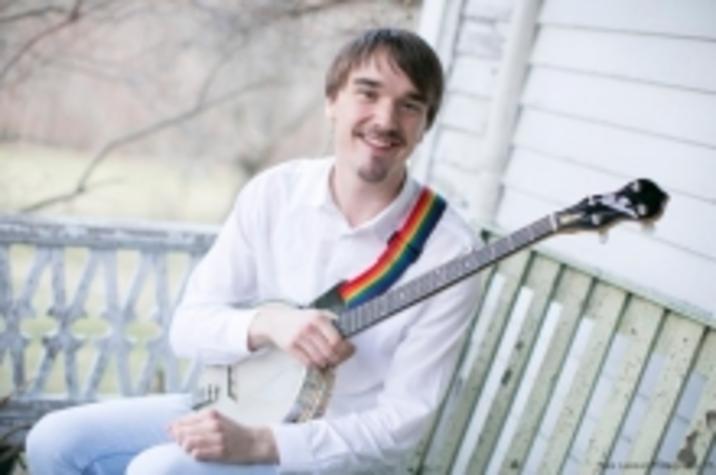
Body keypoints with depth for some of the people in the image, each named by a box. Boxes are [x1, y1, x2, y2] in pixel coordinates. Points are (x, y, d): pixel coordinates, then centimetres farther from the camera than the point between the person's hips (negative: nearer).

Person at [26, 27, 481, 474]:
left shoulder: (448, 250, -18)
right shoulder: (274, 192, -5)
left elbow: (402, 422, -18)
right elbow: (189, 325, -2)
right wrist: (266, 324, -24)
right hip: (240, 410, 5)